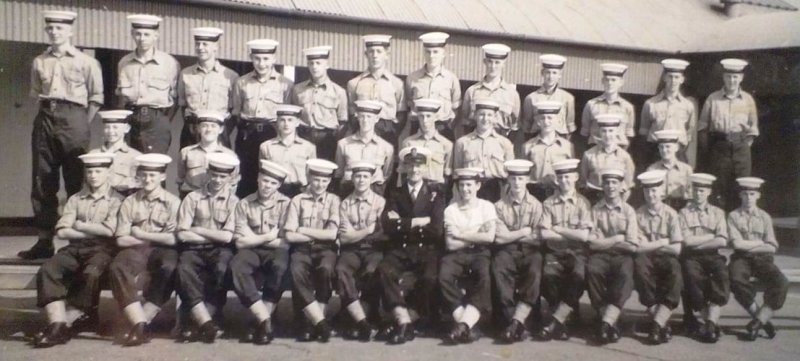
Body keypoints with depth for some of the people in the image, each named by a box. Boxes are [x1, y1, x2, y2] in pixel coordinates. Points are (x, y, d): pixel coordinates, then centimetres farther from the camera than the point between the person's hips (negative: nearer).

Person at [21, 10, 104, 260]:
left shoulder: (86, 62, 2)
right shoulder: (39, 62, 13)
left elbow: (96, 97, 3)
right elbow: (35, 94, 20)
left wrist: (83, 124, -2)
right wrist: (45, 114, 8)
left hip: (73, 119, -4)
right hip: (45, 119, 4)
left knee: (76, 182, -3)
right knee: (42, 183, 2)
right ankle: (44, 241, 8)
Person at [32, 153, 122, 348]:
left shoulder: (116, 200, 6)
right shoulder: (76, 199, 16)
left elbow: (109, 231, -8)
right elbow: (62, 231, 5)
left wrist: (80, 225, 1)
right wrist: (95, 231, -4)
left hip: (102, 249, -4)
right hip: (75, 248, 4)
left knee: (91, 273, -36)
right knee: (47, 271, -24)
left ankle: (70, 320, -27)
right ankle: (57, 324, -30)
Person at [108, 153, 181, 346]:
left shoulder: (173, 202, 3)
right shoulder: (129, 202, 10)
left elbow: (173, 238, -7)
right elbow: (121, 240, 2)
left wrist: (141, 234, -4)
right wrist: (156, 238, -4)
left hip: (163, 250, -2)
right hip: (137, 249, 2)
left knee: (169, 268, -37)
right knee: (117, 267, -32)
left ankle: (141, 322, -30)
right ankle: (139, 323, -35)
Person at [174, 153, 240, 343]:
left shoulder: (233, 202, 6)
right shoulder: (192, 198, 7)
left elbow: (226, 237, -5)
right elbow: (182, 234, -3)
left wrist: (199, 230, -2)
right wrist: (214, 236, -3)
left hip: (220, 250, -1)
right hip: (194, 249, 1)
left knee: (221, 270, -34)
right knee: (183, 270, -32)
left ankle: (197, 322, -25)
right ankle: (207, 323, -31)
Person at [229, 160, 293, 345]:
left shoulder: (286, 204, 1)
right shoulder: (244, 204, 5)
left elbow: (286, 242, -4)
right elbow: (240, 242, -1)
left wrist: (254, 238, -3)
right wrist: (267, 237, -7)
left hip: (275, 251, -1)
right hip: (251, 251, 1)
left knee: (279, 266, -37)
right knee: (236, 267, -34)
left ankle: (260, 321, -24)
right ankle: (265, 321, -28)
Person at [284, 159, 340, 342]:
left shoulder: (334, 200, 8)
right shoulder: (297, 200, 7)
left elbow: (332, 234, -4)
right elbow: (290, 236, -2)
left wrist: (303, 230, -4)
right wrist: (318, 235, -4)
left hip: (325, 249, 0)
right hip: (302, 249, 0)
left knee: (326, 270, -35)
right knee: (296, 272, -33)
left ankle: (313, 320, -20)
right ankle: (320, 322, -26)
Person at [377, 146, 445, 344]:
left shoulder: (436, 192, 7)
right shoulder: (395, 192, 13)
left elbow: (437, 229, -6)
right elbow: (388, 226, -4)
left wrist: (403, 224, -6)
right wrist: (419, 221, -9)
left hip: (428, 249, -2)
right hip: (400, 250, 2)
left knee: (430, 277, -32)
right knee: (384, 270, -30)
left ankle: (425, 320, -4)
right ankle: (403, 322, -28)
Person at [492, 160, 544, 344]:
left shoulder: (535, 205, 9)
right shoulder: (499, 206, 7)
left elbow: (537, 237, 0)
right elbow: (499, 238, -3)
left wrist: (511, 235, -1)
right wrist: (524, 232, 0)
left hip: (530, 249, 0)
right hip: (507, 250, 0)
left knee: (534, 273, -32)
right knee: (499, 271, -33)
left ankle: (516, 322, -34)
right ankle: (512, 320, -28)